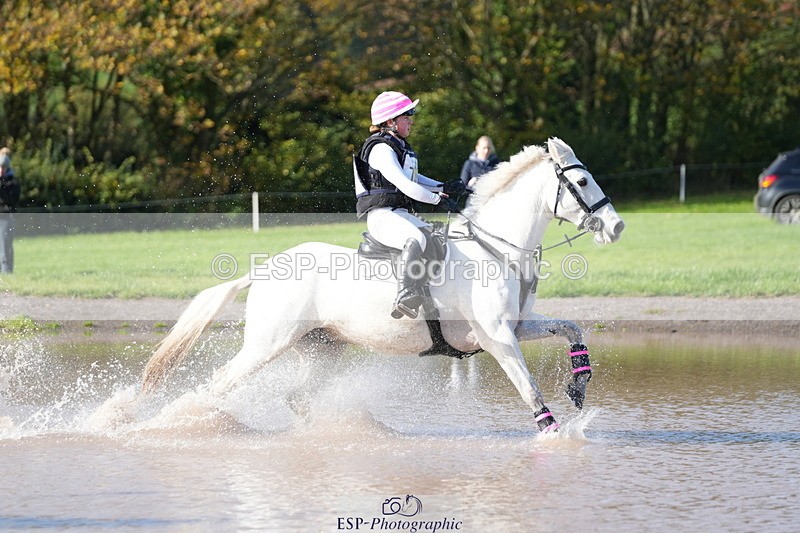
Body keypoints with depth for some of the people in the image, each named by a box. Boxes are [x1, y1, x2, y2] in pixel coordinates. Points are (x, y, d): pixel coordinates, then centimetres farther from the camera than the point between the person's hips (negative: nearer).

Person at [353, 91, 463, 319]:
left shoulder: (400, 146, 20)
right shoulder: (381, 149, -12)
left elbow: (414, 178, 31)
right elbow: (405, 186, -20)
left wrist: (443, 187, 15)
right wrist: (439, 199, -14)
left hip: (402, 215, 11)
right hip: (382, 216, -11)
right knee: (416, 239, -37)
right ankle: (406, 297, -52)